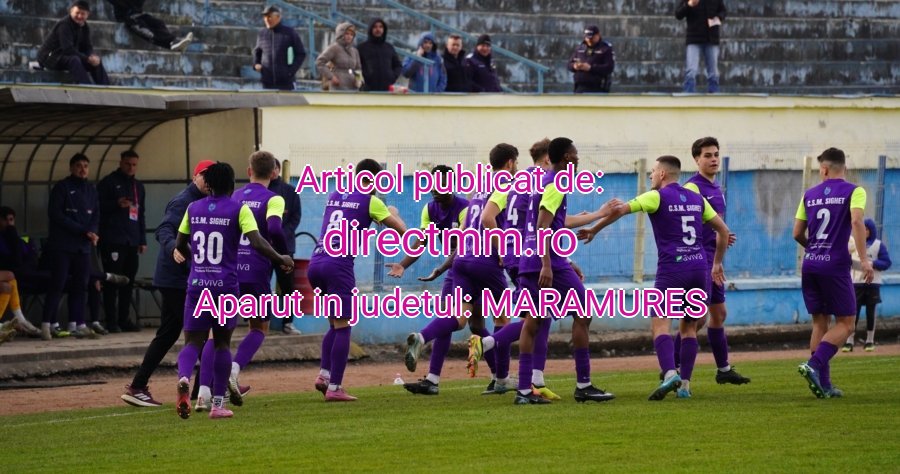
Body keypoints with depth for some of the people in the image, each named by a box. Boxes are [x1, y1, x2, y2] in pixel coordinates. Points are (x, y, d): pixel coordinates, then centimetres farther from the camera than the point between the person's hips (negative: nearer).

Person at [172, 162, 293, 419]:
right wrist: (281, 259, -1)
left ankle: (184, 377, -31)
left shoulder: (193, 209, 8)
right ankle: (218, 403, 9)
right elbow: (257, 242, -14)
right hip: (226, 285, -2)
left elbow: (179, 246, 16)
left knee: (193, 342, 2)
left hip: (197, 284, 2)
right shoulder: (239, 210, -3)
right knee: (222, 342, 12)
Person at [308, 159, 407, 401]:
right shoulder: (371, 201, 3)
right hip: (338, 265, -6)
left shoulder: (334, 196, 20)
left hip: (315, 264, 6)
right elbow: (402, 230, 6)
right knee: (342, 328, -1)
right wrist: (393, 213, 27)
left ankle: (324, 374, 3)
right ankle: (334, 387, -7)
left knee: (335, 325, 19)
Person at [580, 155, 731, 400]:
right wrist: (717, 263, 28)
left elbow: (619, 210, -7)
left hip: (671, 269, -5)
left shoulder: (657, 197, 0)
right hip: (699, 268, 5)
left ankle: (670, 373, -30)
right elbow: (723, 230, 19)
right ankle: (685, 384, 9)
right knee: (689, 327, 15)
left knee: (660, 323, -8)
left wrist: (594, 230, 6)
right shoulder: (696, 199, 16)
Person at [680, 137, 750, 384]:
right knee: (698, 317, -10)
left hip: (713, 261, 9)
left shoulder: (716, 189, 16)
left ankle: (724, 369, 21)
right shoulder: (692, 188, -13)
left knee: (719, 314, 13)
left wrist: (723, 236, 8)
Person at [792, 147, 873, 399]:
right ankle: (813, 365, -19)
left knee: (820, 323, 11)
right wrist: (864, 259, -21)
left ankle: (823, 384, 6)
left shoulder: (809, 195, 11)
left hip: (810, 264, 5)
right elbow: (856, 221, -18)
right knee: (845, 323, 2)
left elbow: (797, 234, 13)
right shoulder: (854, 191, -1)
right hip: (835, 264, -5)